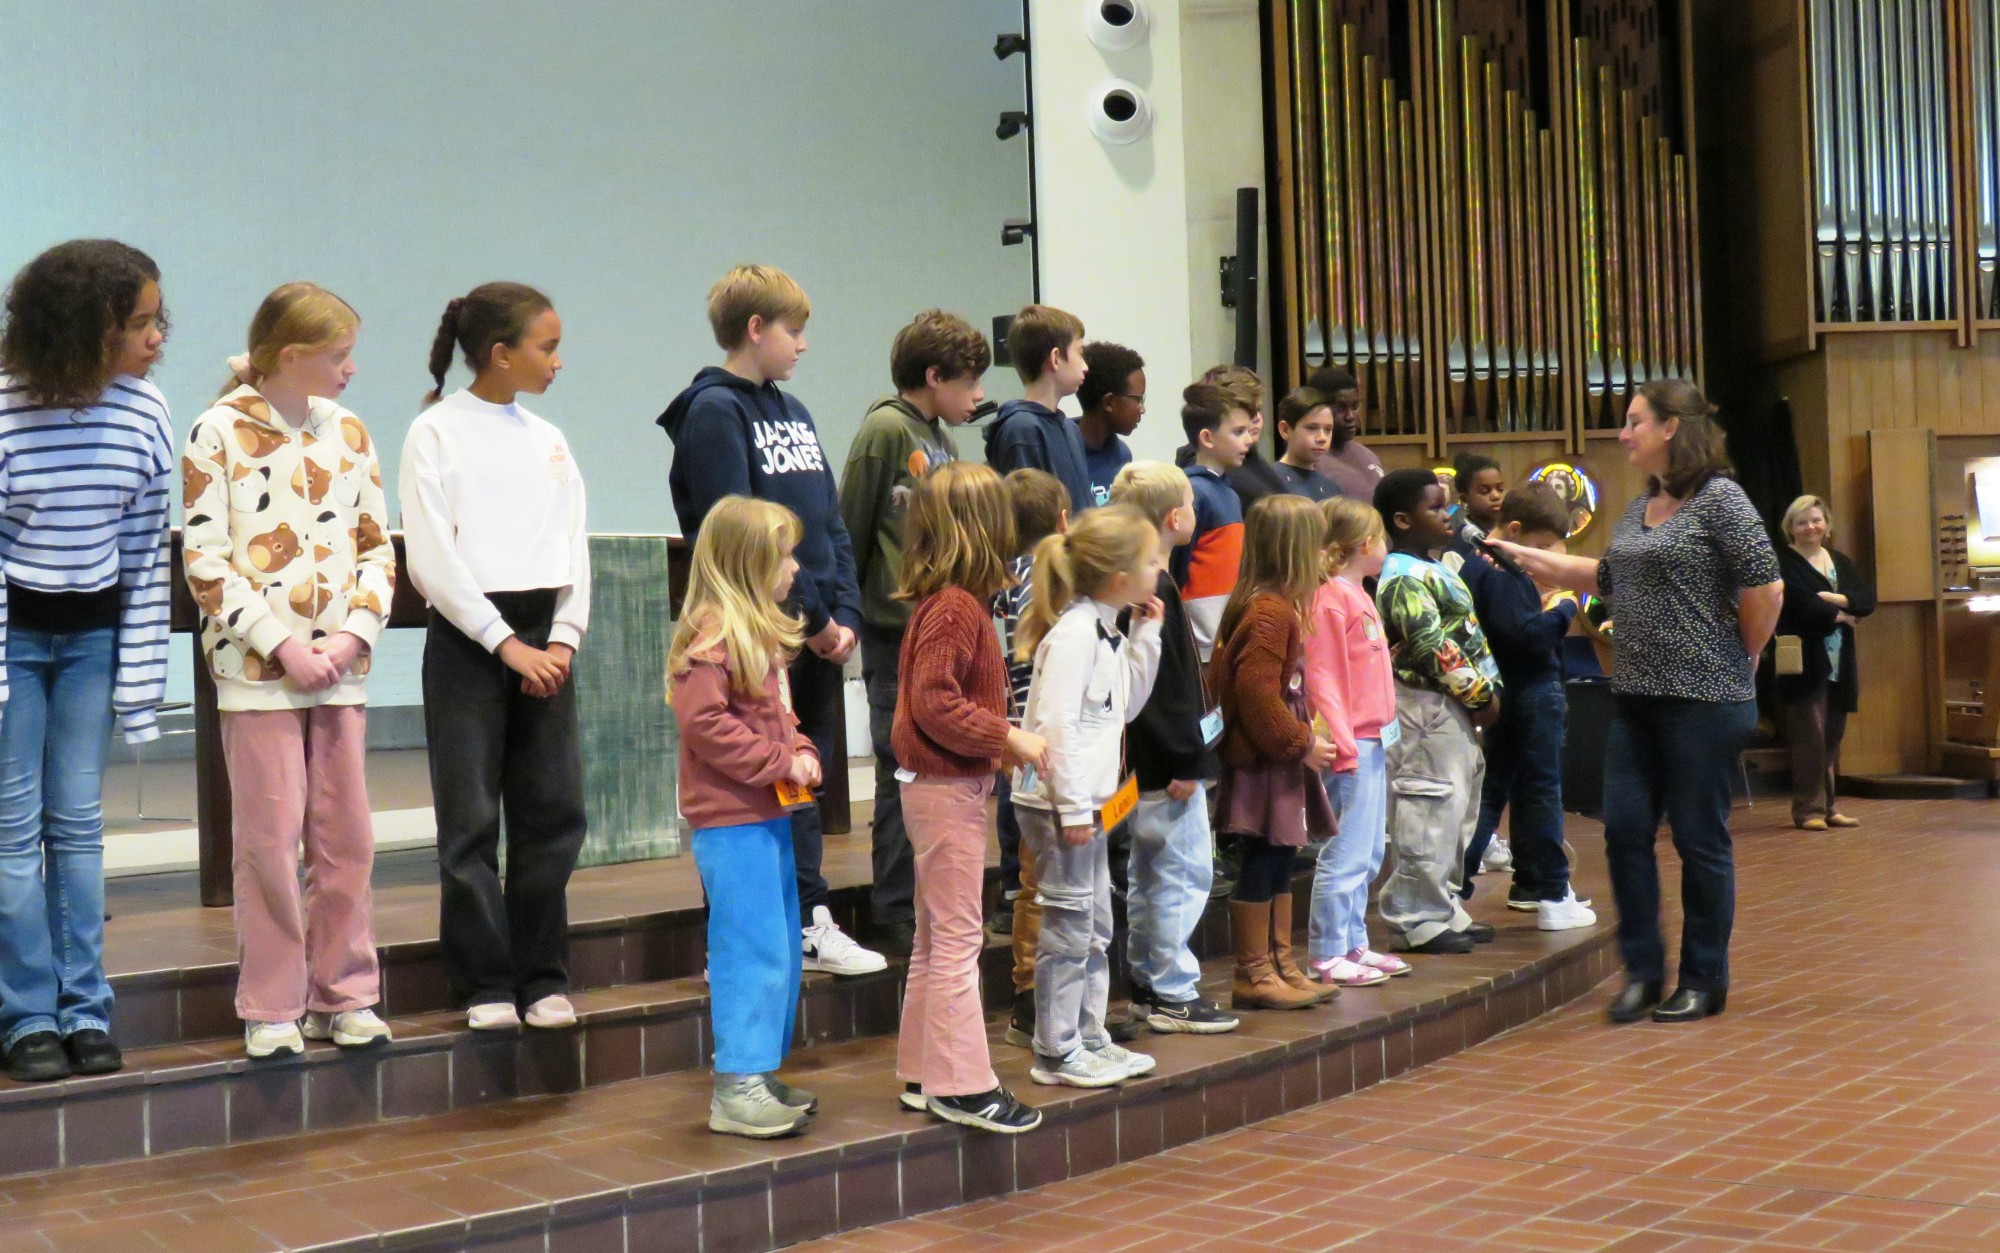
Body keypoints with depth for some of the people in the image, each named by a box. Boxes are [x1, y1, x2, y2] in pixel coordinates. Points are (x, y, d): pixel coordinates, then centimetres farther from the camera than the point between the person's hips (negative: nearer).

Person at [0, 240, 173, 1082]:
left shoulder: (144, 411, -8)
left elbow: (146, 553, -2)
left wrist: (141, 672, -1)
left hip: (93, 633, 3)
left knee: (78, 822, 7)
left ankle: (86, 1010, 14)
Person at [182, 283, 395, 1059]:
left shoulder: (348, 432, 9)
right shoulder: (219, 433, -4)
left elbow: (377, 546, 11)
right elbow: (205, 563, -8)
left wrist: (355, 632, -4)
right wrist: (281, 645, -13)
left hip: (340, 666, 4)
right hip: (256, 670, -4)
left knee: (346, 835, 7)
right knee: (270, 837, -1)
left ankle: (345, 996, 18)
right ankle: (271, 1009, 11)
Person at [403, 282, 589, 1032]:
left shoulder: (549, 441, 13)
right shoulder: (436, 433, -2)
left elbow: (575, 548, 12)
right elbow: (432, 558, -8)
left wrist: (562, 640, -3)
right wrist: (506, 643, -12)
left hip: (544, 640, 5)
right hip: (467, 640, -5)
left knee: (553, 814, 5)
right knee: (471, 820, -1)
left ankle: (543, 977, 14)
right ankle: (485, 984, 7)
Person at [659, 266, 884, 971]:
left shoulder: (794, 413, 18)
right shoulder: (714, 410, -7)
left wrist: (844, 613, 2)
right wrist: (808, 614, -15)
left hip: (818, 634, 8)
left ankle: (810, 922, 19)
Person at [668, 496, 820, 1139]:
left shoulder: (763, 634, 16)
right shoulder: (711, 635, -15)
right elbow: (704, 724, -23)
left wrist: (804, 754, 5)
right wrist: (779, 762, -19)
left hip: (769, 813, 10)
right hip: (732, 821, -10)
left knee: (783, 949, 15)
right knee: (753, 952, -8)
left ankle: (762, 1073, 25)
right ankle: (737, 1090, -2)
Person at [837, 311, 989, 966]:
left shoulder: (942, 438, 16)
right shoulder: (886, 430, -10)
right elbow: (850, 529, -11)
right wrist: (846, 613, -10)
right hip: (897, 629, -8)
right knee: (904, 770, -3)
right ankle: (897, 908, 6)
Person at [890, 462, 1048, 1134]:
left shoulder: (947, 603, 12)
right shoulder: (955, 608, -19)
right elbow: (935, 703, -24)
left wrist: (1001, 744, 9)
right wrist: (1008, 738, -19)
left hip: (944, 786, 10)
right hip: (947, 791, -10)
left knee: (936, 938, 15)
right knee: (958, 939, -4)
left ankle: (923, 1073, 23)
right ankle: (961, 1085, 2)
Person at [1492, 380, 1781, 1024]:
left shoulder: (1718, 498, -10)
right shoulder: (1639, 508, 14)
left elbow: (1765, 585, -14)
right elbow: (1604, 576, 26)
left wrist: (1739, 658, -3)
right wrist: (1515, 553, 24)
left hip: (1704, 699, -7)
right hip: (1637, 697, 7)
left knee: (1700, 838, 2)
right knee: (1626, 830, 4)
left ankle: (1705, 981, 15)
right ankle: (1642, 971, 16)